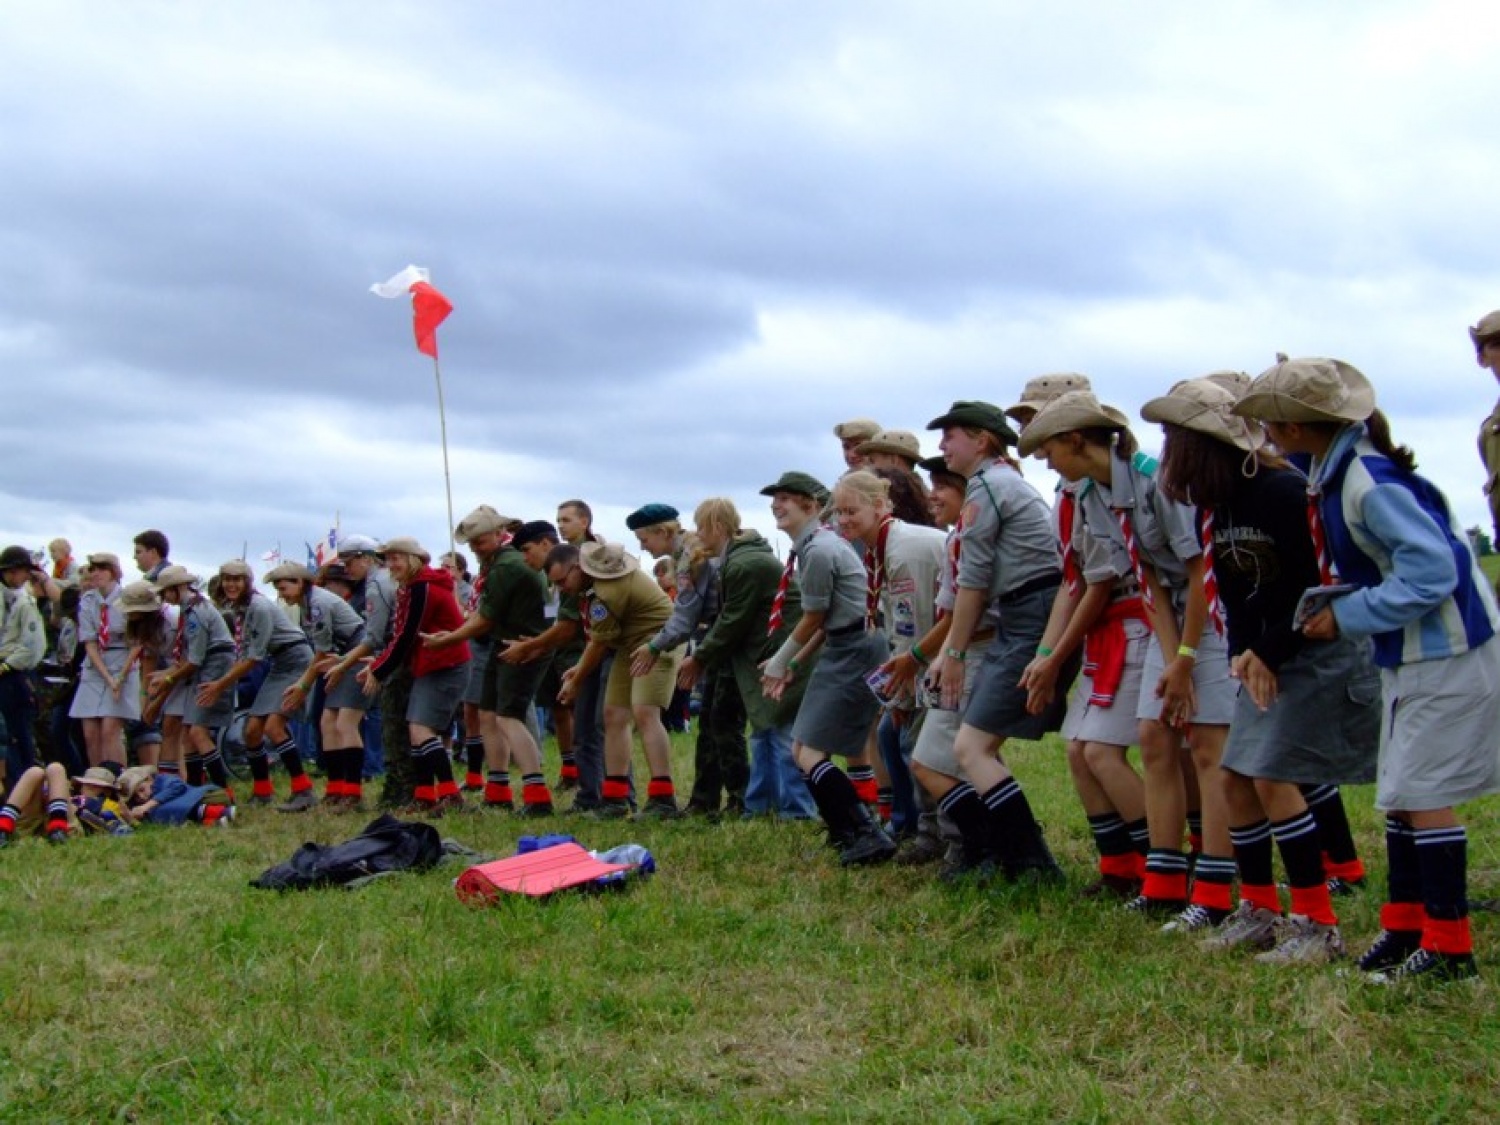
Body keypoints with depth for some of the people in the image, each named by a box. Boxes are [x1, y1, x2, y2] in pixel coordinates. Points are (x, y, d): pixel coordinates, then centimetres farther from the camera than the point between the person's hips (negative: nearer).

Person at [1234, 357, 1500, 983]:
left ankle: (1449, 947, 4)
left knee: (1422, 793, -5)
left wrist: (1345, 617, -19)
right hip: (1410, 650, 10)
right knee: (1401, 790, 14)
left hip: (1443, 650, -10)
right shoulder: (1335, 469, 5)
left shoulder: (1369, 484, -24)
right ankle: (1405, 925, 23)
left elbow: (1432, 573, -27)